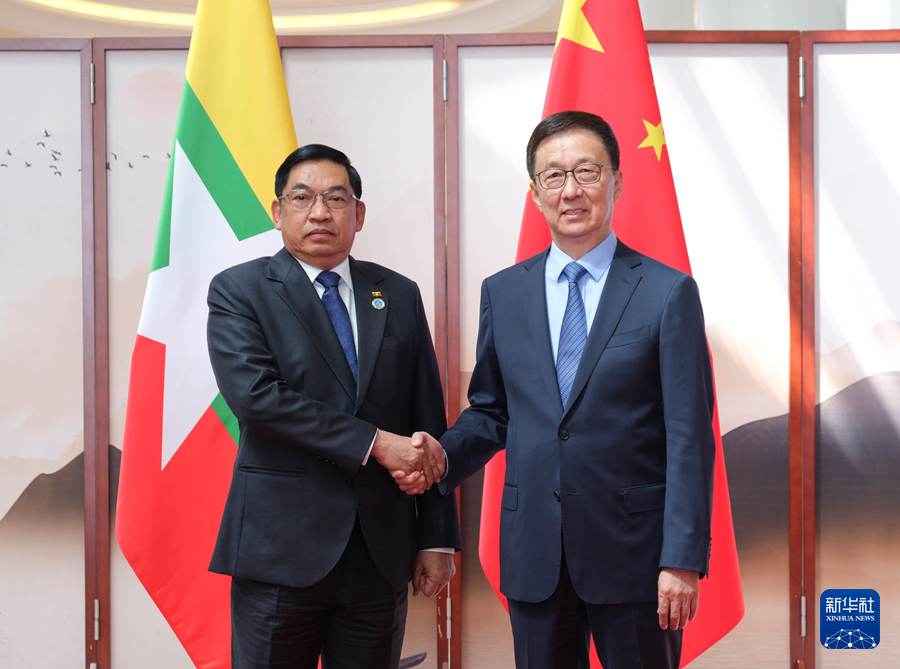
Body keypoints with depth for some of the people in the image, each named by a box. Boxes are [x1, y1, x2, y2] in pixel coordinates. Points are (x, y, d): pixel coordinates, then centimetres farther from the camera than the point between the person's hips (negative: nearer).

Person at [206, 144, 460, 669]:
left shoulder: (400, 296, 11)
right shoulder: (238, 291, 1)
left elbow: (429, 424, 9)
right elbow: (253, 393, -16)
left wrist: (438, 538, 4)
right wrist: (373, 443, -17)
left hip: (380, 556, 3)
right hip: (280, 550, -3)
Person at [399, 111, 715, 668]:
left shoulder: (669, 293, -4)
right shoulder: (502, 292, 8)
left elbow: (689, 438, -7)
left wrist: (684, 559, -12)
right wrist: (444, 456, -6)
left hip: (633, 551, -3)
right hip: (534, 556, 3)